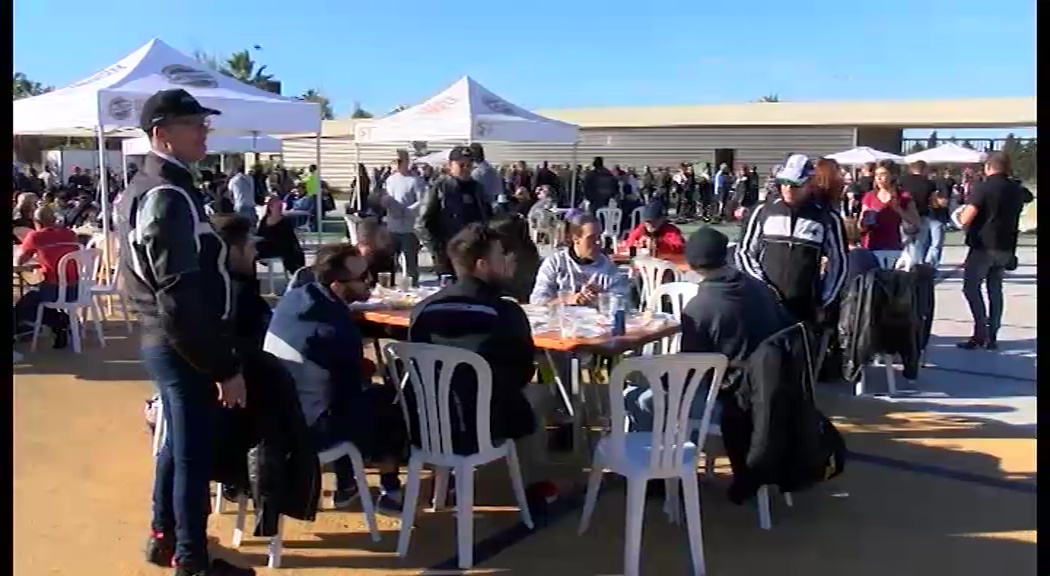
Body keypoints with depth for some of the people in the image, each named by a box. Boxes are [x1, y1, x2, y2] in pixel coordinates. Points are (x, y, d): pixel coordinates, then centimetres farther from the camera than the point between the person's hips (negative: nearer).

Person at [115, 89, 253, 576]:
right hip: (184, 346, -10)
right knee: (193, 453, 3)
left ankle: (164, 536, 38)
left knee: (175, 443, 23)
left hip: (162, 340, 10)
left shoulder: (142, 188, 11)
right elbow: (182, 297, -27)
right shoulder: (169, 196, -22)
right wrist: (225, 366, -24)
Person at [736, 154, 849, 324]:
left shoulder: (827, 219, 1)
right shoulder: (763, 212, 4)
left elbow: (838, 263, 8)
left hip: (806, 308, 0)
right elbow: (744, 252, 10)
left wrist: (823, 303, 5)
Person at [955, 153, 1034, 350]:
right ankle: (992, 336, 15)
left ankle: (981, 333, -8)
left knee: (971, 287, 1)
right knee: (995, 289, 13)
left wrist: (961, 213, 1)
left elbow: (965, 219, -19)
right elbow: (1028, 197, 33)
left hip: (983, 246, -6)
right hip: (1006, 247, 6)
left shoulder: (983, 188, -13)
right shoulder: (1016, 189, 8)